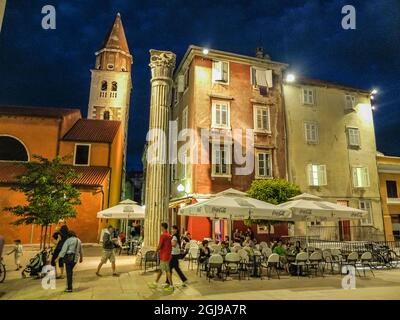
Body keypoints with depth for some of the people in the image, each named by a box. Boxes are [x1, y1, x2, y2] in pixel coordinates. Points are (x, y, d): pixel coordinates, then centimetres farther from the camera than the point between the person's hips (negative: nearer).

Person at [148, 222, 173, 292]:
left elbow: (159, 246, -19)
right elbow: (170, 245, 14)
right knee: (160, 270, 17)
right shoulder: (169, 235, 9)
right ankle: (155, 283, 28)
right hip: (168, 255, 9)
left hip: (164, 256, -9)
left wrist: (156, 251, 0)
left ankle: (171, 286, 4)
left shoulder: (163, 235, -18)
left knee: (167, 271, -2)